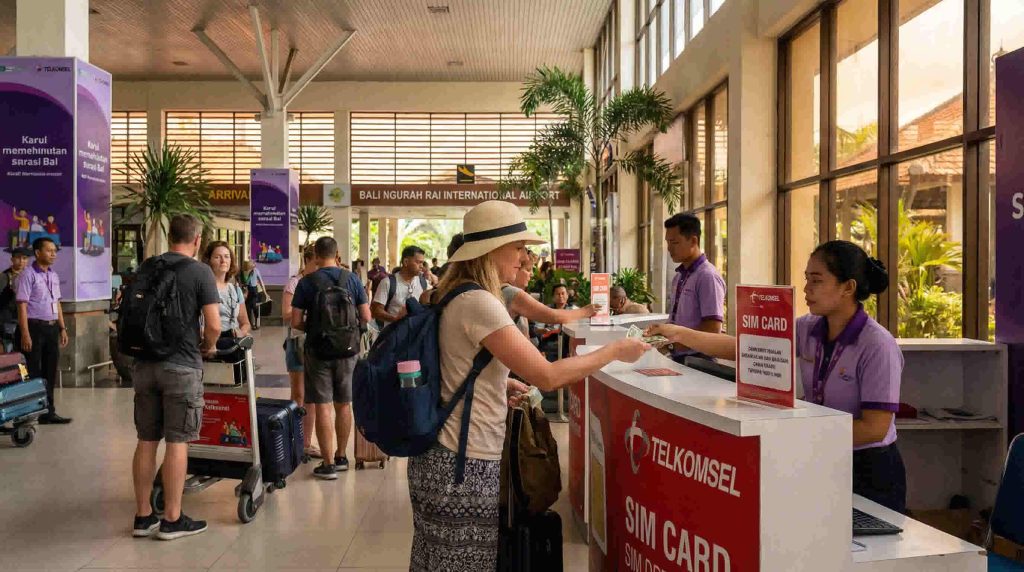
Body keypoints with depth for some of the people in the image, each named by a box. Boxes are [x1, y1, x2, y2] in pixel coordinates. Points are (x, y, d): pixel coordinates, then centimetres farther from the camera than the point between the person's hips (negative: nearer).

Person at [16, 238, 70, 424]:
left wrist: (62, 328, 14)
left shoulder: (54, 276, 12)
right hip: (35, 327, -7)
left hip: (52, 327, 7)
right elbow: (22, 306, -13)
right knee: (32, 373, -2)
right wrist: (25, 334, -18)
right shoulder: (28, 275, -9)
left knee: (50, 371, 12)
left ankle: (49, 411, 21)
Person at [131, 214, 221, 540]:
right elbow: (213, 324, -14)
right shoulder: (200, 272, -8)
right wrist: (208, 346, 5)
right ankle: (172, 520, 8)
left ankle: (143, 516, 19)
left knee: (147, 441, 11)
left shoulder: (146, 267, 8)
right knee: (176, 442, 1)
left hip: (145, 363, 6)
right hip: (181, 365, -5)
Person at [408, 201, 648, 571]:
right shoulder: (478, 303, -21)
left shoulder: (456, 296, 9)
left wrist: (499, 384, 10)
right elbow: (547, 376, -23)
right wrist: (615, 351, -12)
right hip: (463, 464, -10)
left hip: (444, 455, 10)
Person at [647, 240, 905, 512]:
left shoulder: (877, 346, -20)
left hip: (868, 472, -5)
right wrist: (680, 334, -12)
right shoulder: (808, 329, -3)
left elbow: (874, 428, -22)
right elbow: (742, 348, -4)